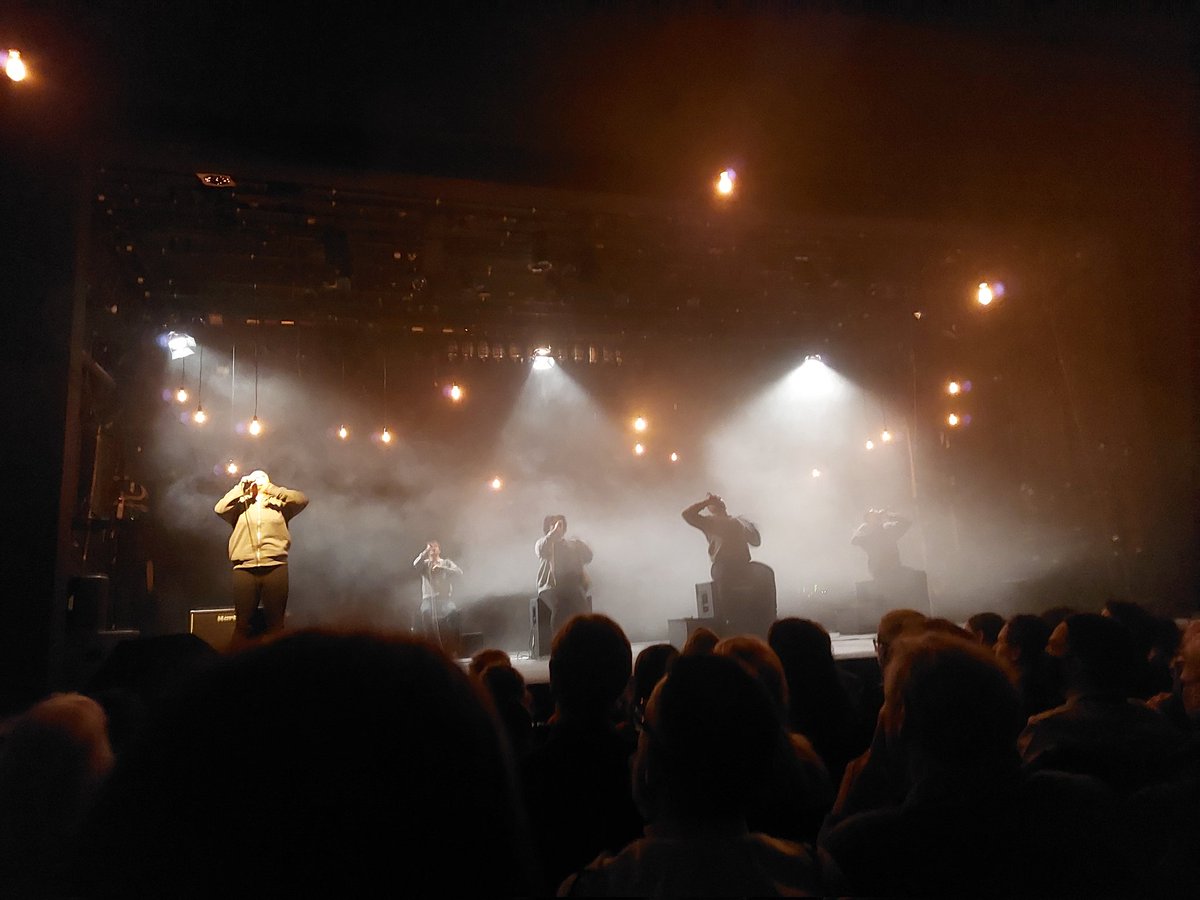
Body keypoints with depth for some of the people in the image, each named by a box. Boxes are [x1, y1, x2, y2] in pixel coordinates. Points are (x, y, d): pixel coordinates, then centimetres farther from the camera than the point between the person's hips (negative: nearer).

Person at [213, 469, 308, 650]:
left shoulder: (278, 504, 15)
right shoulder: (240, 504, 16)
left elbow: (302, 500, -1)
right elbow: (219, 509, -1)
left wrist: (270, 488, -2)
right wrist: (240, 487, 1)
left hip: (275, 567, 0)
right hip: (245, 568, 0)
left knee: (275, 623, 3)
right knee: (242, 623, 2)